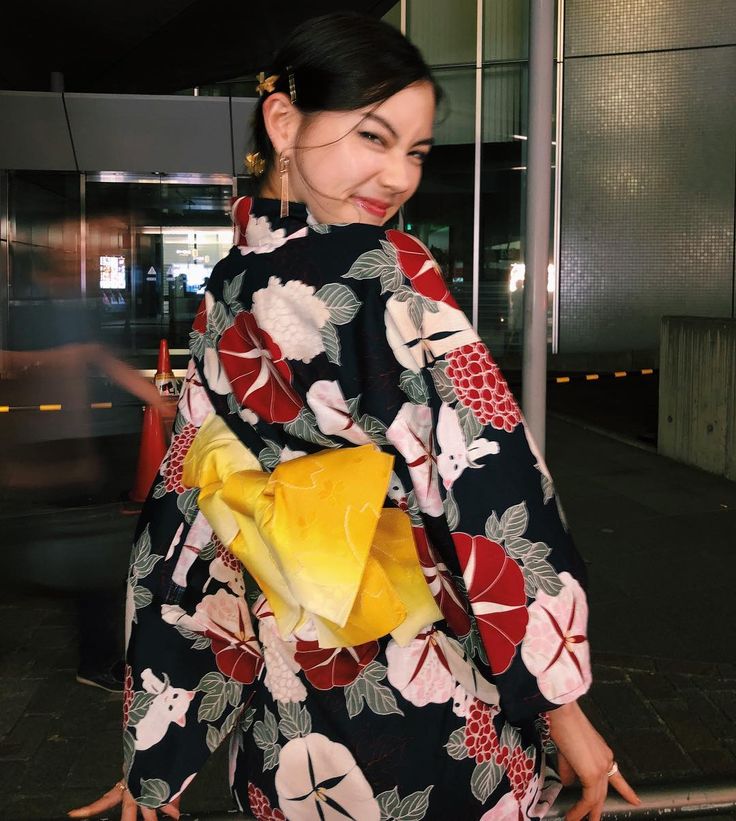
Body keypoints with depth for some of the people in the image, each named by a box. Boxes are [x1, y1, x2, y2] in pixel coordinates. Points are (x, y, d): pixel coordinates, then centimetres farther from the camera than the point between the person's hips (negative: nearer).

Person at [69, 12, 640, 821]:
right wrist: (562, 703, -11)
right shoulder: (386, 272, -18)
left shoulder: (223, 296, 1)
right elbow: (489, 493, -21)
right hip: (424, 715, -6)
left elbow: (182, 525, 4)